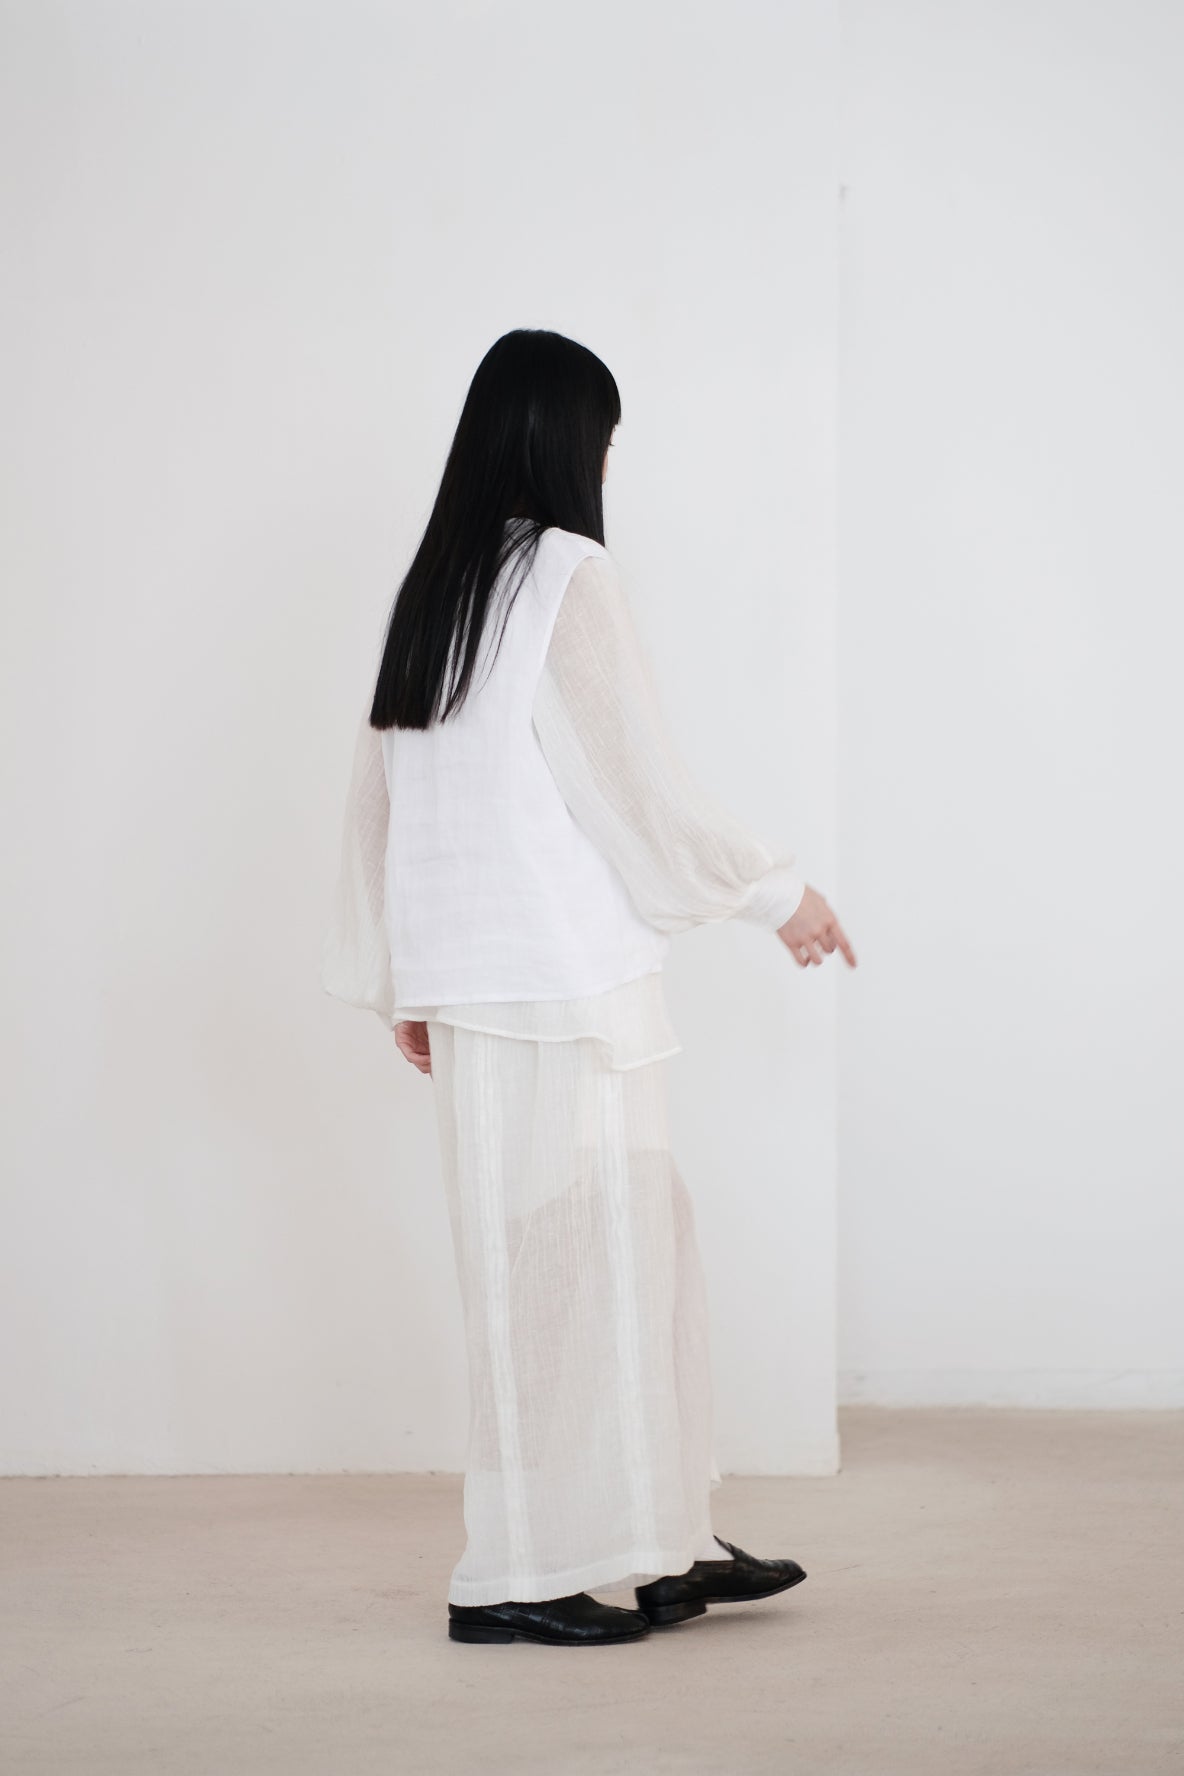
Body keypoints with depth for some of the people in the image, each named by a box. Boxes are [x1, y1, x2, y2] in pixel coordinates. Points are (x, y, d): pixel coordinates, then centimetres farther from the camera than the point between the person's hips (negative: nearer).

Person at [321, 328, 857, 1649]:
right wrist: (778, 895, 2)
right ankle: (516, 1577, 5)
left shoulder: (431, 587, 12)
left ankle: (665, 1550, 20)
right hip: (566, 973, -8)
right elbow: (638, 781, -11)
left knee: (630, 1246, 14)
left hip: (465, 983, 8)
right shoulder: (564, 574, -11)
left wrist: (403, 985, 21)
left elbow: (379, 798, 15)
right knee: (571, 1259, -1)